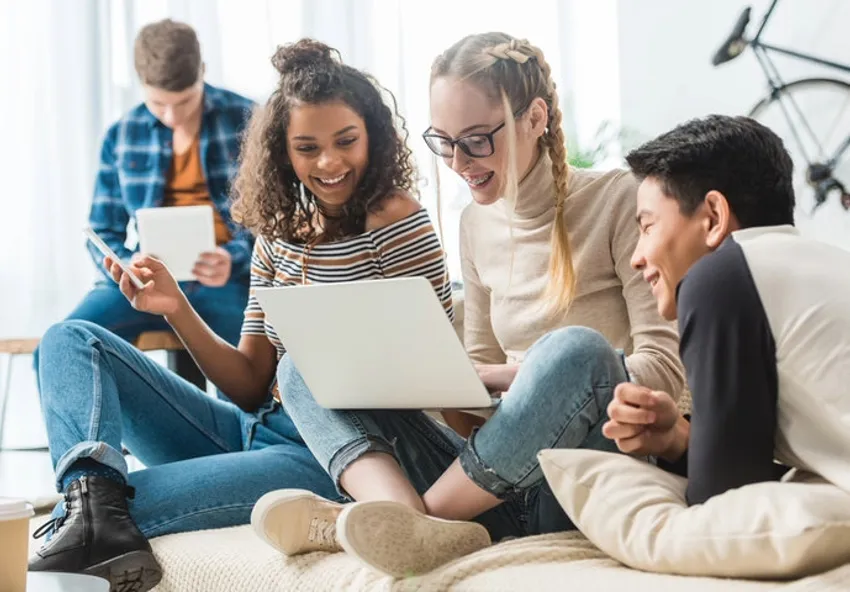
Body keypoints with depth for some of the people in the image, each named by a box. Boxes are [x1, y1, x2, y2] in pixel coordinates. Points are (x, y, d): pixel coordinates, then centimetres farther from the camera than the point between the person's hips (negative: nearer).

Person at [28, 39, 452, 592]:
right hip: (252, 432, 8)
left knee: (124, 504, -35)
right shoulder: (278, 234, 9)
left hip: (328, 461, -8)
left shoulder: (397, 223, -9)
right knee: (72, 340, -3)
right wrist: (178, 311, -7)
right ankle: (95, 503, -25)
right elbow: (251, 386, 7)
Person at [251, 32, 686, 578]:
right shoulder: (478, 225, 14)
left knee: (577, 349, -37)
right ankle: (409, 519, -33)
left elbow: (666, 368, -11)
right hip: (503, 488, 6)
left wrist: (525, 374, -19)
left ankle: (354, 522, -24)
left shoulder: (617, 200, -5)